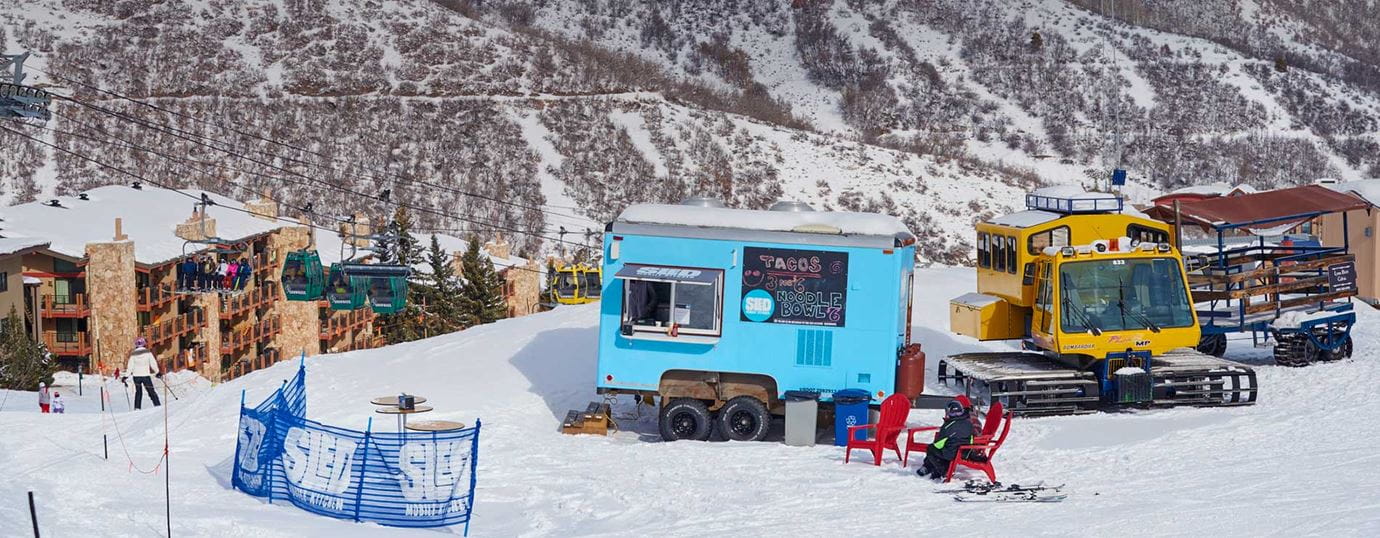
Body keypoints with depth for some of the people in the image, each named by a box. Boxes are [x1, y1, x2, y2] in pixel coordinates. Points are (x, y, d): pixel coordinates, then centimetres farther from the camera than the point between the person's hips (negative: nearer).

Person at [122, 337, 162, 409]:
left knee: (138, 392, 16)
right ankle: (157, 405, -3)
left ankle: (137, 408, 8)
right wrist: (157, 372, 10)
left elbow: (130, 367, -3)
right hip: (145, 375, -2)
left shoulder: (133, 355, -2)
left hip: (136, 376, 2)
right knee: (151, 391, 6)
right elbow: (153, 363, -2)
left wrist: (126, 376, 4)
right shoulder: (148, 353, -5)